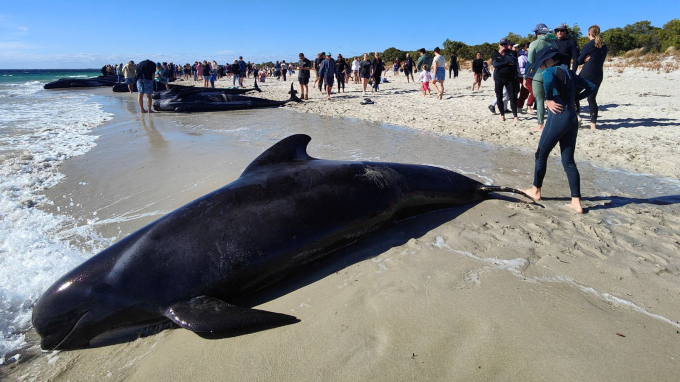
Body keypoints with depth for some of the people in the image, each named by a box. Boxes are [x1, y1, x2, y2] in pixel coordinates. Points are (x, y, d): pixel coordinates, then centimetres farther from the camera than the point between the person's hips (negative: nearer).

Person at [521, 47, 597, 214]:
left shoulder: (550, 71, -7)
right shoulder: (570, 73, 17)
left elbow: (548, 79, -32)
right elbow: (591, 87, 22)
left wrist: (548, 99, -19)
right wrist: (574, 98, 15)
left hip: (558, 118, -8)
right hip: (572, 119, 8)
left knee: (541, 155, 12)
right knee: (569, 161, 9)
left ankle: (536, 191, 26)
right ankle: (576, 203, 8)